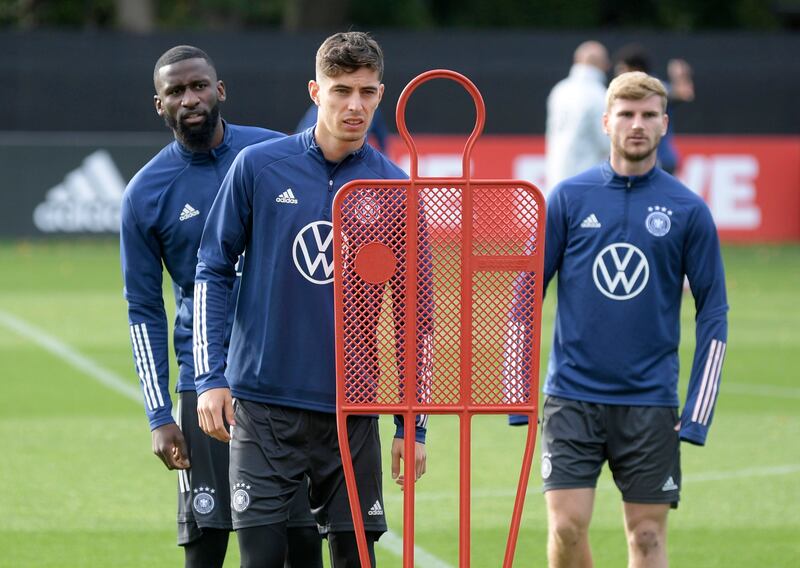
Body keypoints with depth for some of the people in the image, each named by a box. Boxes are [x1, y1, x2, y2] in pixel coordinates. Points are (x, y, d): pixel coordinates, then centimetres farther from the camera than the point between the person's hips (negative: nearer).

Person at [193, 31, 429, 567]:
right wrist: (211, 377, -3)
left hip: (352, 412, 1)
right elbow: (213, 271, 5)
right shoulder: (258, 167, -2)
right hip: (263, 406, -1)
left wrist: (413, 425, 6)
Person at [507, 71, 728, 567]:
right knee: (566, 527, -8)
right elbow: (525, 292, 5)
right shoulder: (569, 198, 1)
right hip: (572, 396, 0)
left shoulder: (689, 210, 0)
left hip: (650, 401, 0)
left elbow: (713, 311, 4)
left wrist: (698, 412, -2)